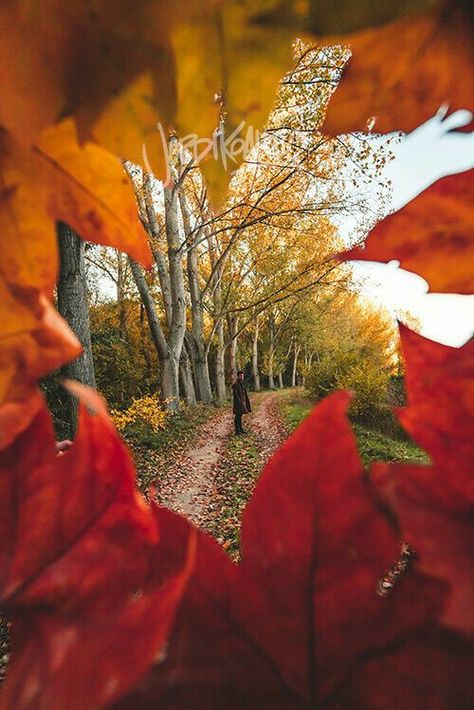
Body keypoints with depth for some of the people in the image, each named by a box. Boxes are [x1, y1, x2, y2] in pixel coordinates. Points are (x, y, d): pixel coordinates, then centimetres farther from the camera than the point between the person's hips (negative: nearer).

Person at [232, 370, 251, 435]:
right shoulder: (235, 384, -15)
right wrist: (240, 402, -22)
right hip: (238, 402, -8)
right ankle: (237, 430, 5)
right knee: (238, 416, -2)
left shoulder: (242, 383, 12)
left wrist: (247, 401, 14)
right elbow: (235, 395, -19)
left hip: (243, 401, 8)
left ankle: (240, 428, 25)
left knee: (240, 415, 16)